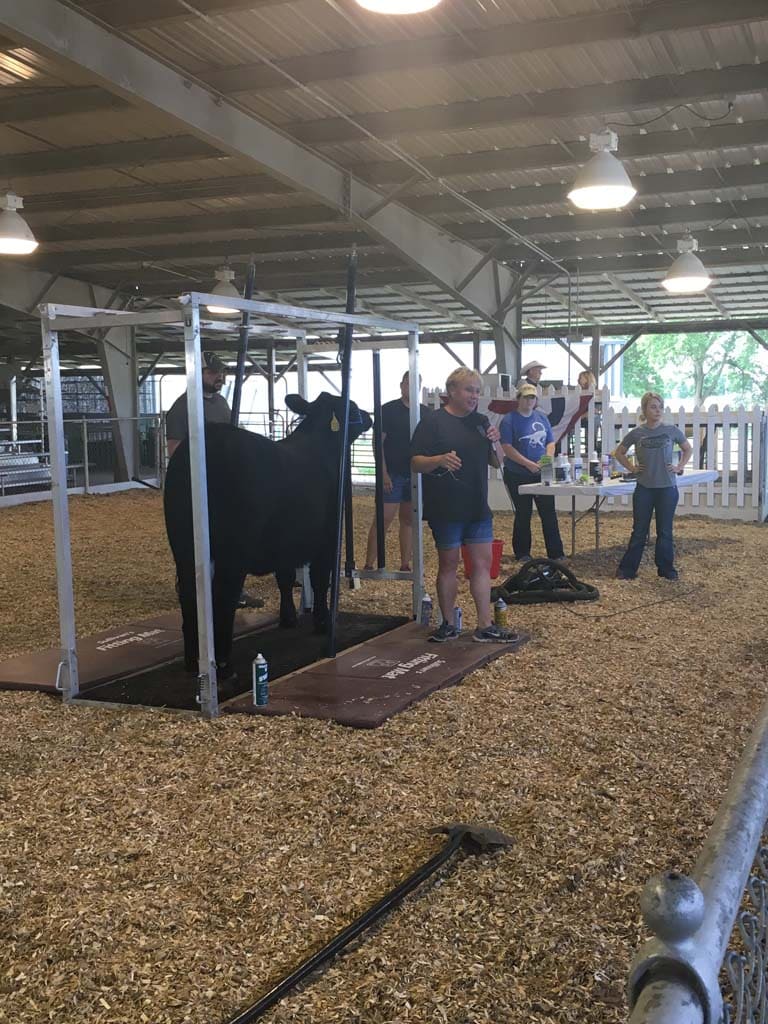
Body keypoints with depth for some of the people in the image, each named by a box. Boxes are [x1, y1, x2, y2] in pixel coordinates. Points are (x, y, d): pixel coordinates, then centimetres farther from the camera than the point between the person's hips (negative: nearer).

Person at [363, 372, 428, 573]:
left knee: (409, 520, 9)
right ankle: (368, 565, -4)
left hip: (416, 475, 5)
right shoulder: (388, 410, -3)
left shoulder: (425, 412, 10)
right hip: (393, 474, -5)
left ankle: (405, 566, 15)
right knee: (383, 519, -8)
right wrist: (384, 473, -13)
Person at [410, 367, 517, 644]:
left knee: (483, 562, 4)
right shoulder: (433, 421, -7)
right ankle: (448, 625, 17)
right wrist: (439, 459, -29)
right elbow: (416, 463, -10)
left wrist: (495, 443, -6)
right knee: (449, 564, 4)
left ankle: (485, 627, 10)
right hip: (445, 507, -5)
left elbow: (496, 462, 15)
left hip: (477, 506, 6)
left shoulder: (480, 422, 11)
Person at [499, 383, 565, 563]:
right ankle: (522, 554, 15)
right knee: (523, 514, 4)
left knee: (549, 514, 2)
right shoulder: (509, 420, -6)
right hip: (518, 475, -4)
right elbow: (507, 447, -14)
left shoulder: (541, 418, 10)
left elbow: (550, 442, 12)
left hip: (542, 474, 4)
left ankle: (556, 553, 8)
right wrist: (529, 464, -21)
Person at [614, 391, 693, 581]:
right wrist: (631, 468, 2)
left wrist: (679, 466, 3)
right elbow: (619, 453, 13)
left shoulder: (672, 431, -2)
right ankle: (627, 569, 12)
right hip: (644, 489, 0)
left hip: (667, 488, 0)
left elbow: (688, 449, 15)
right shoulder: (636, 434, -2)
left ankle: (666, 569, 18)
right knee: (639, 531, 5)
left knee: (665, 531, 7)